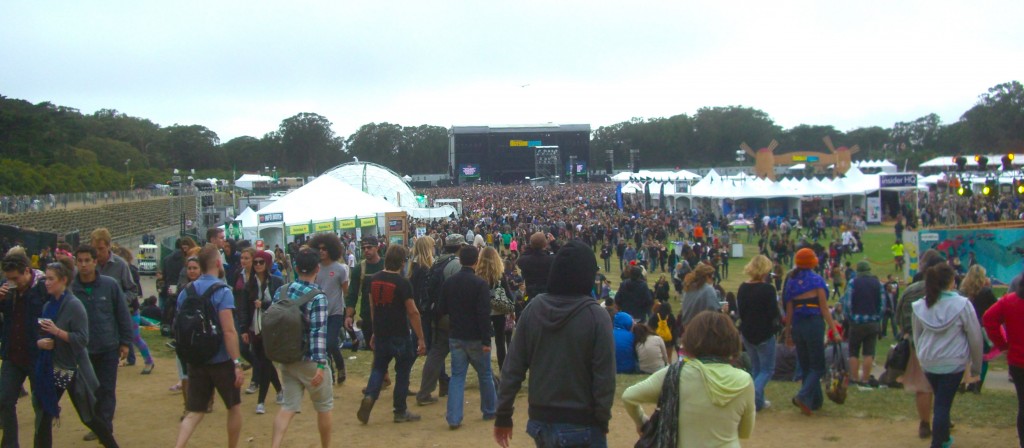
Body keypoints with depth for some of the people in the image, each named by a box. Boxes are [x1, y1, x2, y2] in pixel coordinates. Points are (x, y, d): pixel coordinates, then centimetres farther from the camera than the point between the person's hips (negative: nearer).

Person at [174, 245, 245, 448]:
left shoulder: (186, 292, 4)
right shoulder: (222, 291, -15)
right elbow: (228, 331, -23)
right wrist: (237, 363, -21)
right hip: (221, 361, -5)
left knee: (194, 412, 7)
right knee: (234, 407, 16)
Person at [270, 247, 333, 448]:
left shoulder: (280, 292, 1)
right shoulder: (317, 297, -17)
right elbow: (318, 332, -25)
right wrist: (320, 365, -28)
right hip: (309, 360, -5)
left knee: (288, 405, 10)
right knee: (324, 406, 13)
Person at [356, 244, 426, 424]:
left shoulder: (374, 279, 2)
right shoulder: (403, 283, -16)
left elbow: (372, 307, 12)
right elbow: (413, 312, -16)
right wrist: (421, 338, -11)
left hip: (381, 334, 5)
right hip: (400, 336, -5)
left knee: (378, 368, 18)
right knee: (402, 372, 8)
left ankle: (369, 396, -6)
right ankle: (400, 411, 14)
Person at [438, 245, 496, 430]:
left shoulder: (448, 282, 1)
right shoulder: (480, 283, -16)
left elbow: (442, 310, 9)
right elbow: (484, 314, -20)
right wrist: (486, 341, -18)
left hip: (455, 337, 4)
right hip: (475, 338, -4)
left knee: (457, 376, 7)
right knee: (485, 374, 14)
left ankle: (453, 418, -2)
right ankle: (490, 410, 28)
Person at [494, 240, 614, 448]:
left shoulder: (533, 308, -4)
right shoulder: (596, 315, -15)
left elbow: (512, 367, -2)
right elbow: (604, 377, -15)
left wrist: (503, 415, 6)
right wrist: (603, 421, -2)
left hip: (540, 420, 4)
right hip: (581, 425, -4)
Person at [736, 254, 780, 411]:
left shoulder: (742, 288, 0)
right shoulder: (768, 289, -18)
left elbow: (739, 312, 5)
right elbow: (774, 314, -17)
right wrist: (780, 317, 3)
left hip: (747, 333, 6)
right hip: (764, 334, -6)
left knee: (756, 368, 19)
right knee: (767, 369, 6)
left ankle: (758, 400, 22)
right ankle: (754, 396, -14)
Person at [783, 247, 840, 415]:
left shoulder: (791, 282, 6)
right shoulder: (816, 280, -6)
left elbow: (789, 311, 6)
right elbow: (824, 308, -9)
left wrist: (788, 333, 12)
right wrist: (834, 330, -8)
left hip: (797, 325, 5)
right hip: (814, 324, -5)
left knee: (805, 365, 15)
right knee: (817, 366, 3)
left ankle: (815, 401, 21)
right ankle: (803, 396, -15)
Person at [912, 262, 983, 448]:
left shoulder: (920, 306, -1)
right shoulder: (962, 304, -13)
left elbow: (916, 336, 9)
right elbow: (975, 337, -6)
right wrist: (976, 366, 6)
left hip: (928, 362, 4)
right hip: (953, 363, -4)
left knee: (941, 402, 22)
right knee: (943, 405, 0)